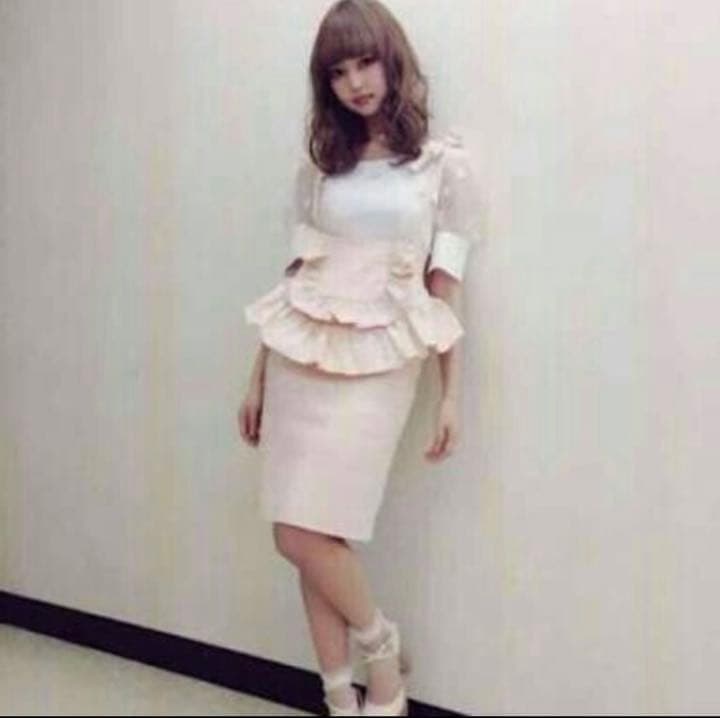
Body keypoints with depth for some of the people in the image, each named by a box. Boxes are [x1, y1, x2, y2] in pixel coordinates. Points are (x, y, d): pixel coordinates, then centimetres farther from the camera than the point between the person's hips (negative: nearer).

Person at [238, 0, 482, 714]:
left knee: (305, 533, -8)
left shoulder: (444, 161, 2)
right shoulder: (320, 163, 10)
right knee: (301, 535, 4)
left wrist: (453, 394, -1)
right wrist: (259, 377, 11)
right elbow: (295, 275, 11)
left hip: (377, 363, -4)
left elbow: (446, 287, 1)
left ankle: (380, 647, 20)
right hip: (303, 357, 4)